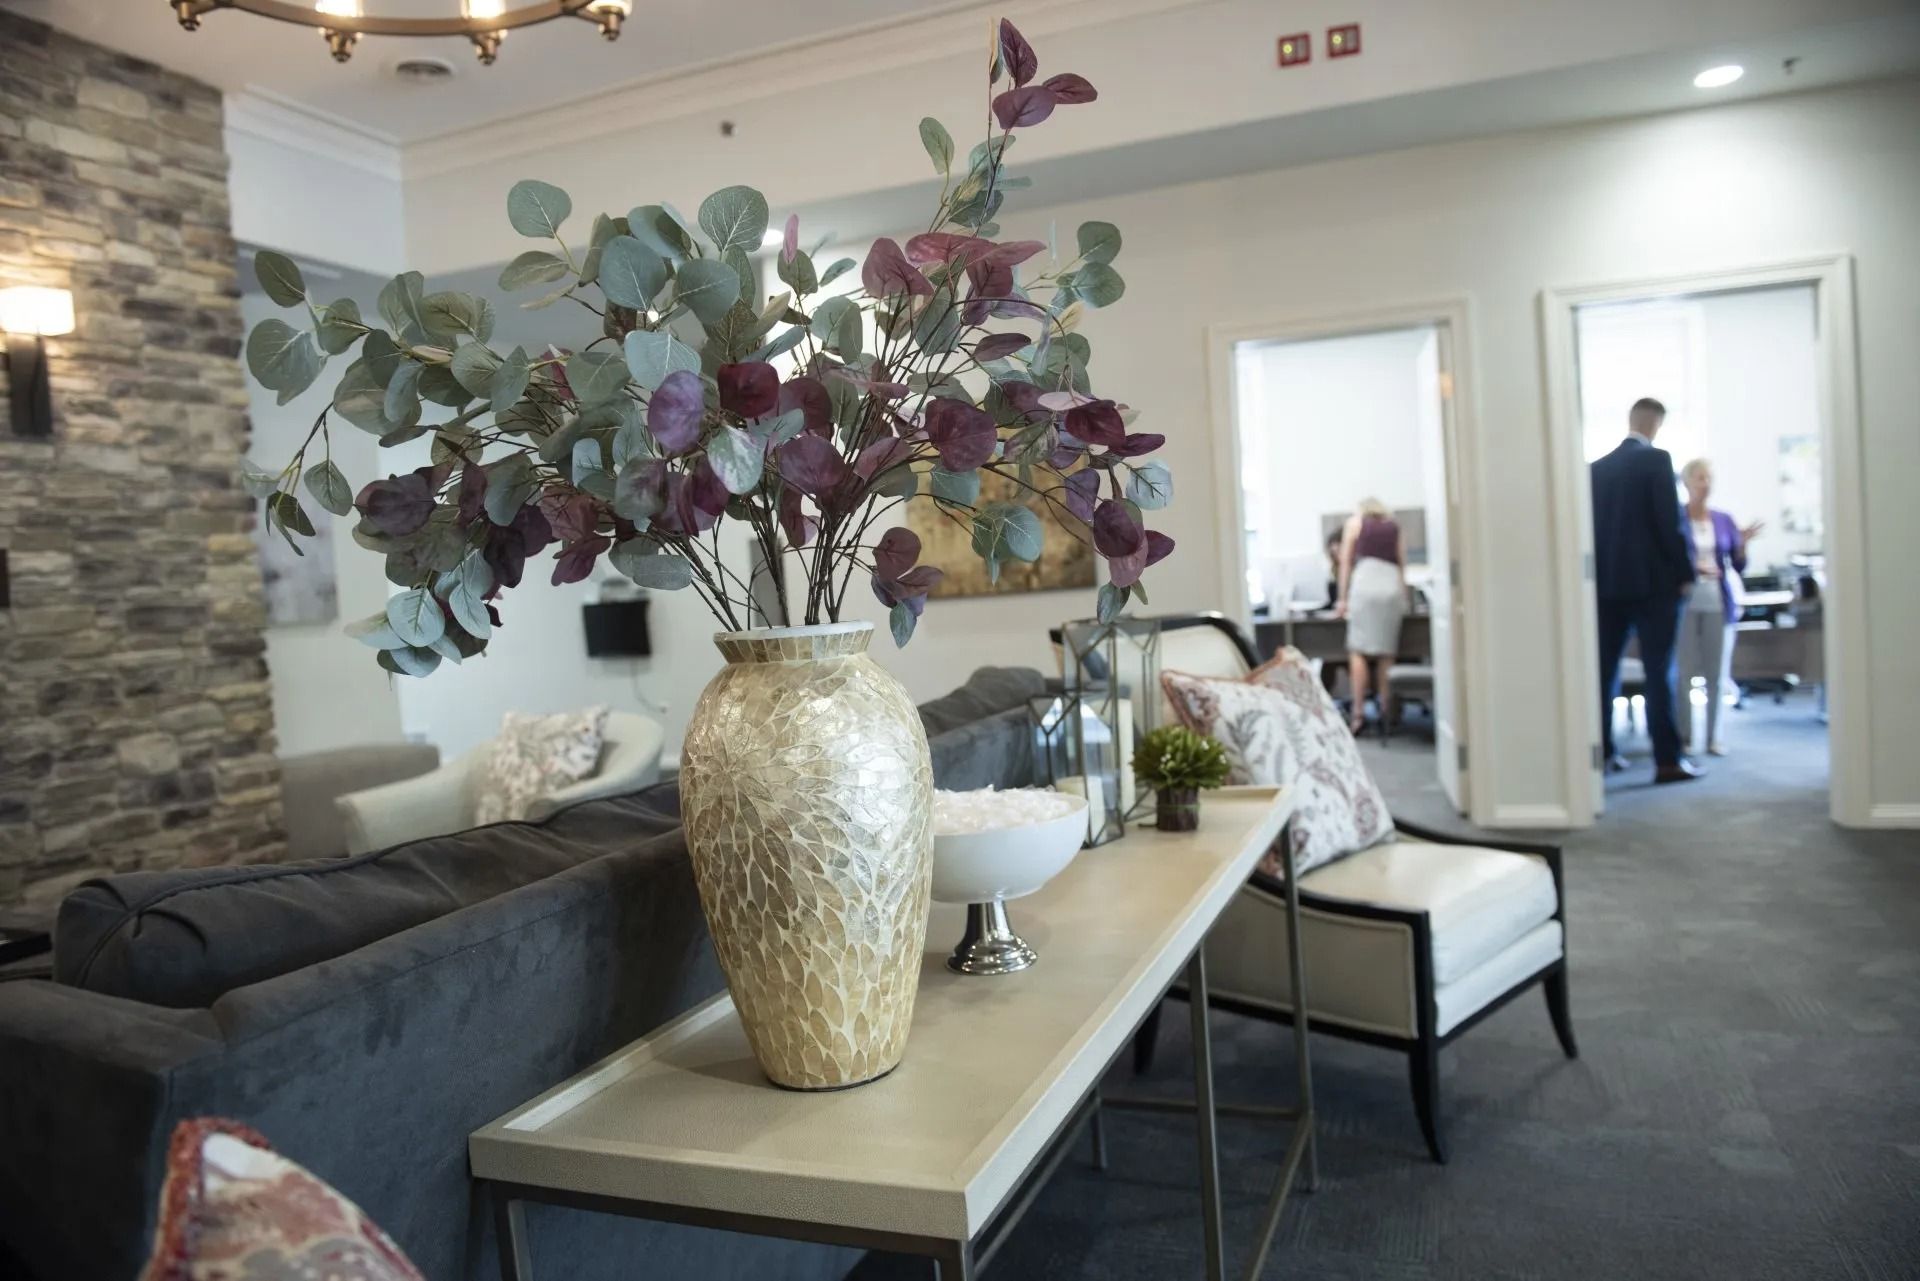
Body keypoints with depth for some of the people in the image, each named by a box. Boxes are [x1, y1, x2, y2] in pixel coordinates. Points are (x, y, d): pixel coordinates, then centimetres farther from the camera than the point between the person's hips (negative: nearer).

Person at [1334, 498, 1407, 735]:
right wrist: (1404, 598, 27)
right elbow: (1402, 564, 19)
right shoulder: (1395, 526, 22)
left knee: (1358, 650, -5)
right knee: (1386, 652, 6)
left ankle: (1359, 713, -13)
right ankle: (1386, 710, 5)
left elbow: (1346, 562, 12)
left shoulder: (1355, 521, 16)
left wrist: (1343, 599, 14)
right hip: (1392, 584, 3)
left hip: (1365, 581, -3)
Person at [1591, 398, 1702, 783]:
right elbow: (1671, 521, -13)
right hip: (1653, 581, -5)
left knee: (1604, 670, 10)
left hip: (1607, 581, 5)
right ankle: (1668, 760, -2)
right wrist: (1686, 573, -3)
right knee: (1659, 672, -3)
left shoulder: (1597, 467, 7)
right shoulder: (1656, 460, -8)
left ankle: (1601, 751, 15)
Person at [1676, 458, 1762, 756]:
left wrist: (1742, 543, -9)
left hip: (1719, 605, 3)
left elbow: (1739, 567, 9)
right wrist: (1693, 567, -21)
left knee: (1716, 673, 3)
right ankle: (1684, 735, 6)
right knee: (1684, 672, -3)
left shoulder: (1724, 520, 9)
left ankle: (1714, 736, 10)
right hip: (1685, 603, -3)